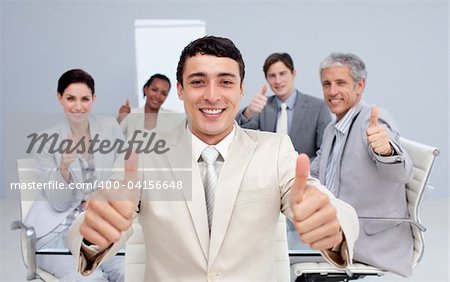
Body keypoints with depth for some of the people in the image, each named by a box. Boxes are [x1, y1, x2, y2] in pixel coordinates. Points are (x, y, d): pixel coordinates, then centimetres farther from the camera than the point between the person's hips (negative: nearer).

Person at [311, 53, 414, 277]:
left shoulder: (373, 119, -15)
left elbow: (401, 174, -32)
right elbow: (312, 175, 22)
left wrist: (385, 150, -54)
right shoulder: (331, 130, 12)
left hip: (372, 246, -8)